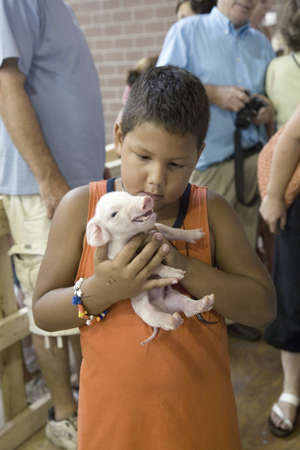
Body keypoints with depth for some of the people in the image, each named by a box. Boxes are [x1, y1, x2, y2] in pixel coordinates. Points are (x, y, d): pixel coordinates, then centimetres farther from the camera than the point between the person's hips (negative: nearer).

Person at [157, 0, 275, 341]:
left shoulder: (261, 43, 20)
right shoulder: (188, 31, 4)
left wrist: (271, 109, -1)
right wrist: (216, 93, -16)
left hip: (253, 156, 6)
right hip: (211, 159, -5)